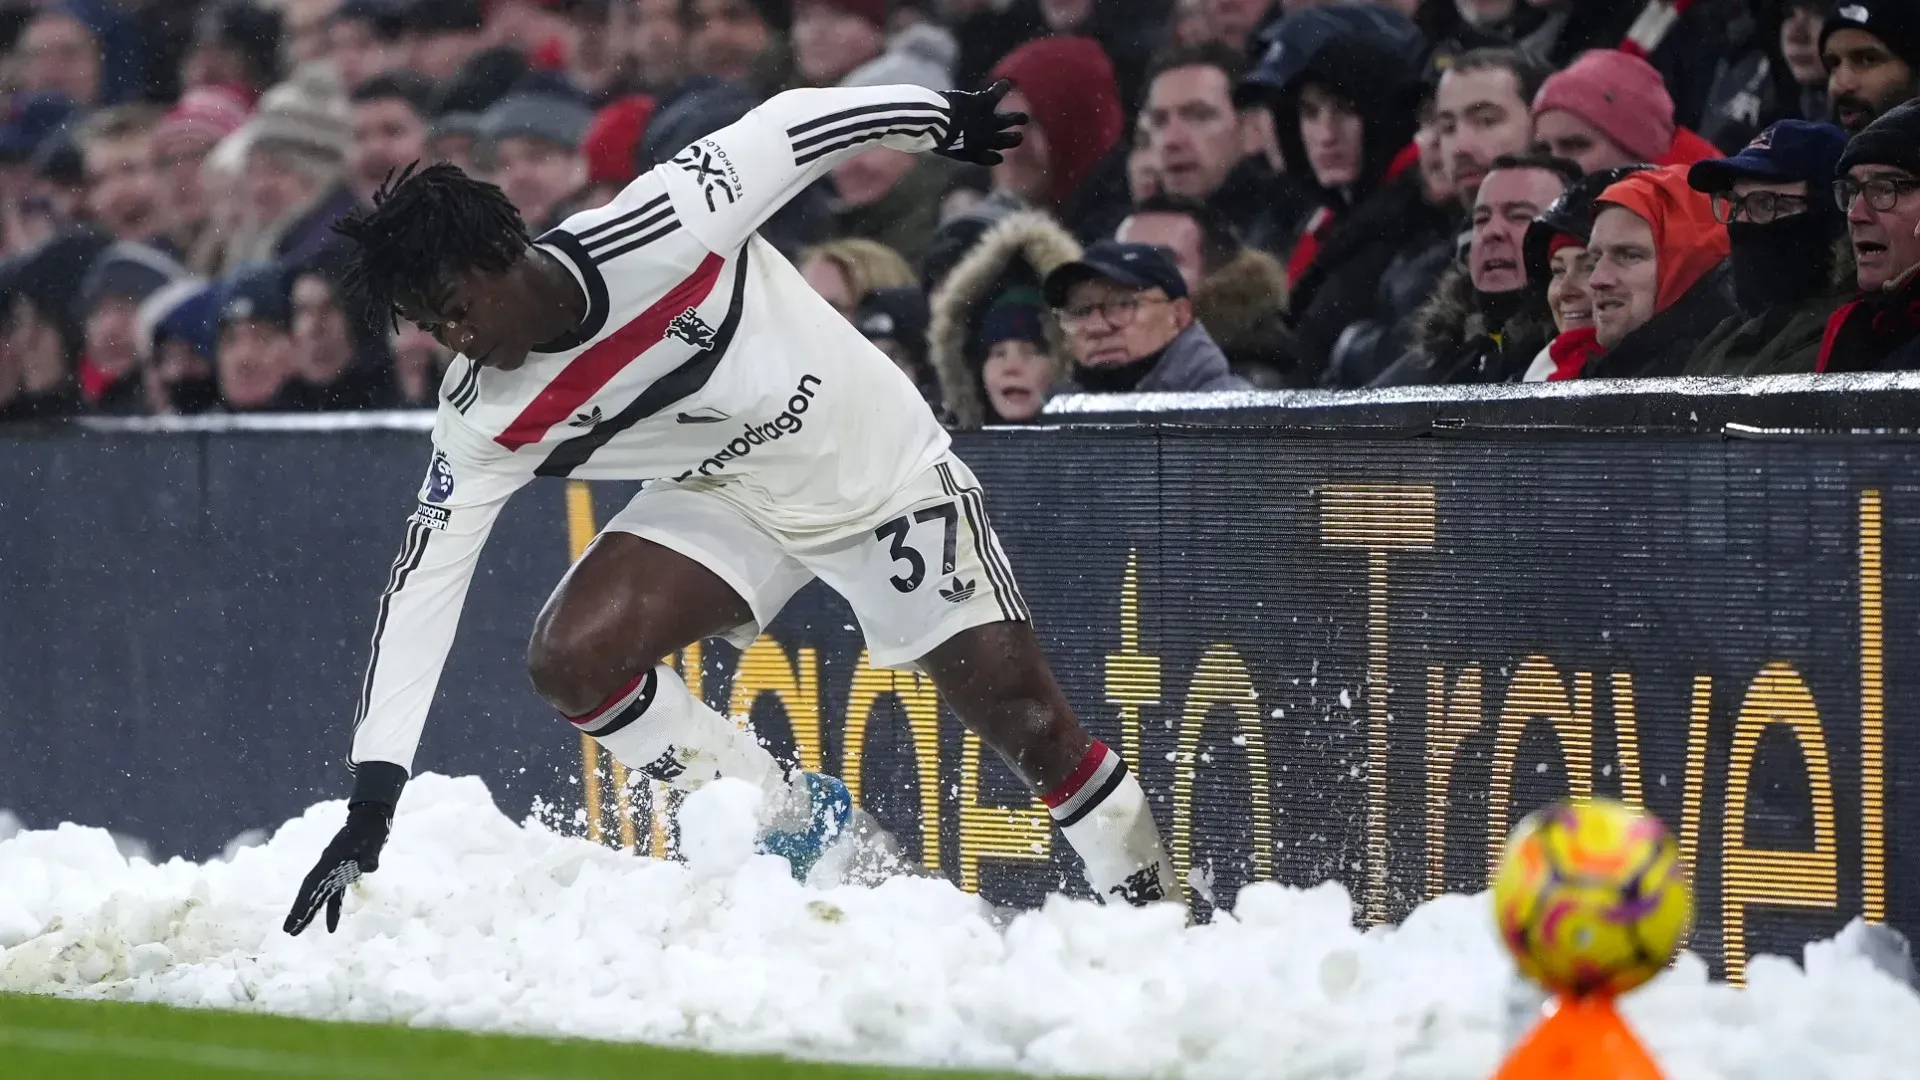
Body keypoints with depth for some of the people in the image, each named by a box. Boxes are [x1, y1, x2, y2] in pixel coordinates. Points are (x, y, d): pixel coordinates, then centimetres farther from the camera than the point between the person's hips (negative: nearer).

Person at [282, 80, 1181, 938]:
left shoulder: (660, 229, -32)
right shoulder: (487, 423, -18)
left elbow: (793, 126, -19)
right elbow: (422, 585, -16)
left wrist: (947, 121, -2)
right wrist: (370, 804, -22)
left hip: (882, 467, -4)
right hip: (727, 502, 4)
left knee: (1020, 714, -7)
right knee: (568, 658, -17)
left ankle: (1149, 903, 15)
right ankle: (789, 818, 2)